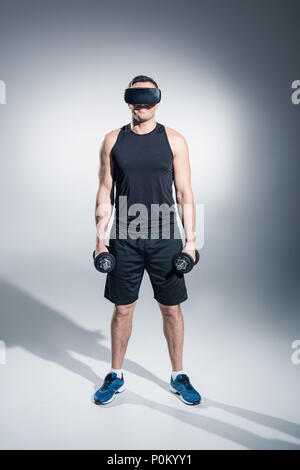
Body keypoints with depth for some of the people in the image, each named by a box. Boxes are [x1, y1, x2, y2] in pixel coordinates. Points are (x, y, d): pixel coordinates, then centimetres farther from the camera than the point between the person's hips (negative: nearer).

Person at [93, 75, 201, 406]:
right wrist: (100, 238, 0)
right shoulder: (113, 140, 6)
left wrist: (190, 240, -3)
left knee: (171, 308, 8)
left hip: (165, 239, 0)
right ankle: (115, 376, 30)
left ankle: (178, 377, 29)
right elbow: (105, 192, 6)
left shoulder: (174, 140, 4)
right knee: (122, 308, 10)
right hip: (124, 240, 1)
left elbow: (185, 194, 2)